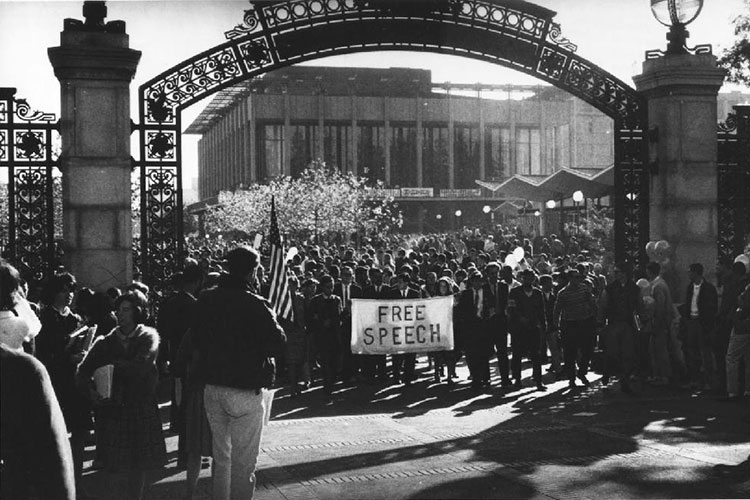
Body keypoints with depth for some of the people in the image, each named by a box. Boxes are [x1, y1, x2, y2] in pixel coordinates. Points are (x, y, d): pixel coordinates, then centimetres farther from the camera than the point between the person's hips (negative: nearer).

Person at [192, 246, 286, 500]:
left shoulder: (205, 300, 0)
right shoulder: (255, 305, -19)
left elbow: (197, 339, 9)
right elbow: (277, 345, -18)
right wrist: (272, 318, -3)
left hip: (212, 388, 6)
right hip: (245, 393, -6)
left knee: (220, 456, 20)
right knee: (243, 462, 3)